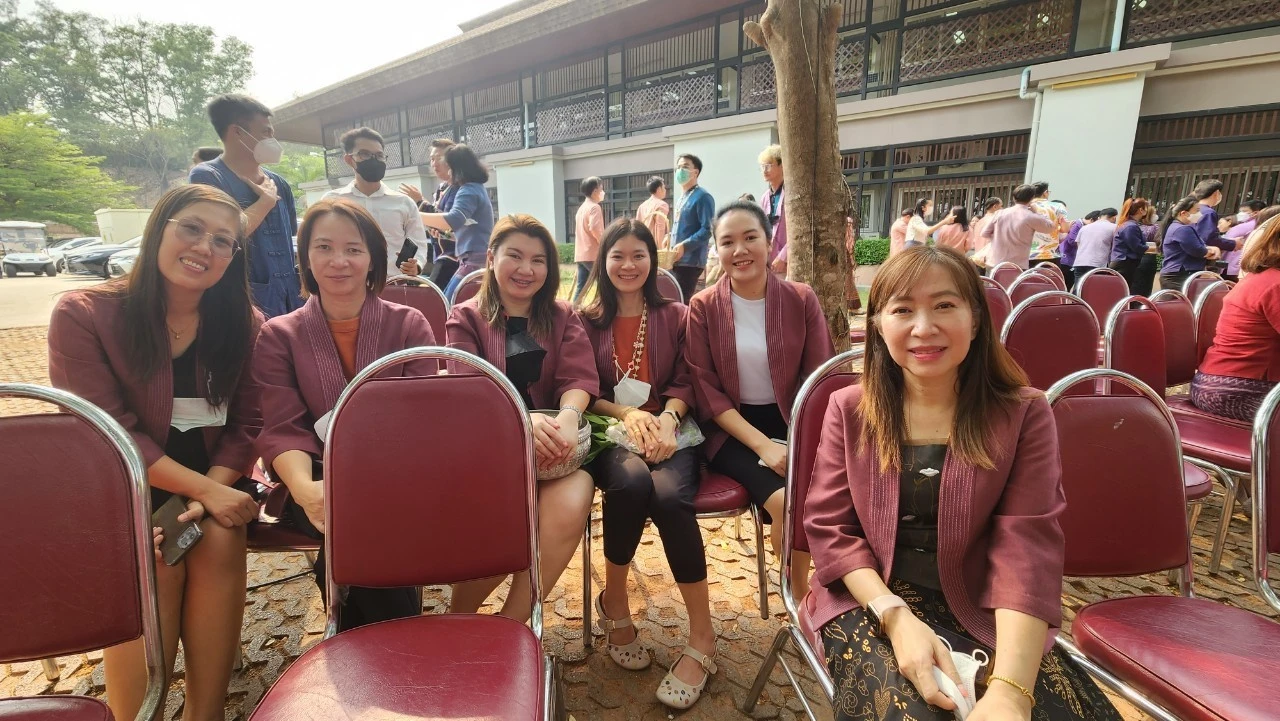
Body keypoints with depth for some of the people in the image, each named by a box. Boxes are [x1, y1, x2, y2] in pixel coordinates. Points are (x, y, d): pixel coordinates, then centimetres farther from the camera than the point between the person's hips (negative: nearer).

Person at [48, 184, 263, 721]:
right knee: (157, 561, -26)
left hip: (213, 483, 2)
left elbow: (245, 424, -1)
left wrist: (213, 488, -19)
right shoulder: (82, 314, -8)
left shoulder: (244, 324, 0)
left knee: (219, 541, -25)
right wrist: (202, 487, -24)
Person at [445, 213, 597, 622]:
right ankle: (459, 616, 1)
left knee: (570, 506, -30)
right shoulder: (465, 319, 8)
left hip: (550, 444, 2)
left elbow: (579, 378, -1)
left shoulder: (563, 319, 14)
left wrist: (568, 416, -26)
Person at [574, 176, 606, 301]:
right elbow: (594, 228, -23)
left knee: (580, 288, 7)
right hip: (593, 254, -9)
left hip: (580, 254, 9)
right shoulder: (594, 207, -9)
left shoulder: (581, 208, 20)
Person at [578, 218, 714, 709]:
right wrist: (627, 414, -13)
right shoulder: (588, 320, 11)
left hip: (668, 430, 1)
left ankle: (702, 637, -13)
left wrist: (667, 417, -15)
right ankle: (614, 603, -7)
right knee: (632, 480, -35)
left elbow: (685, 384, 7)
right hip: (609, 433, 0)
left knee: (669, 493, -33)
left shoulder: (675, 316, 13)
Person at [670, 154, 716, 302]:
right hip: (677, 260, 9)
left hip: (690, 261, -9)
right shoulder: (683, 198, 19)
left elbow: (707, 230, -17)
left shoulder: (702, 197, -8)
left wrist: (684, 245, -22)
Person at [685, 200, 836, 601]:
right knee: (786, 501, -25)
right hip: (733, 429, -2)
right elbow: (706, 391, -7)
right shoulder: (703, 307, -4)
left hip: (792, 423, 2)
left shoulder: (801, 299, 0)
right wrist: (762, 444, -18)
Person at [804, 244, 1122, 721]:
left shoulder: (1023, 414, -3)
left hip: (979, 608, 2)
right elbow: (829, 526, -3)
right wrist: (896, 615, -20)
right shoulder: (849, 409, -2)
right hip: (871, 601, -1)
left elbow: (1026, 546, -12)